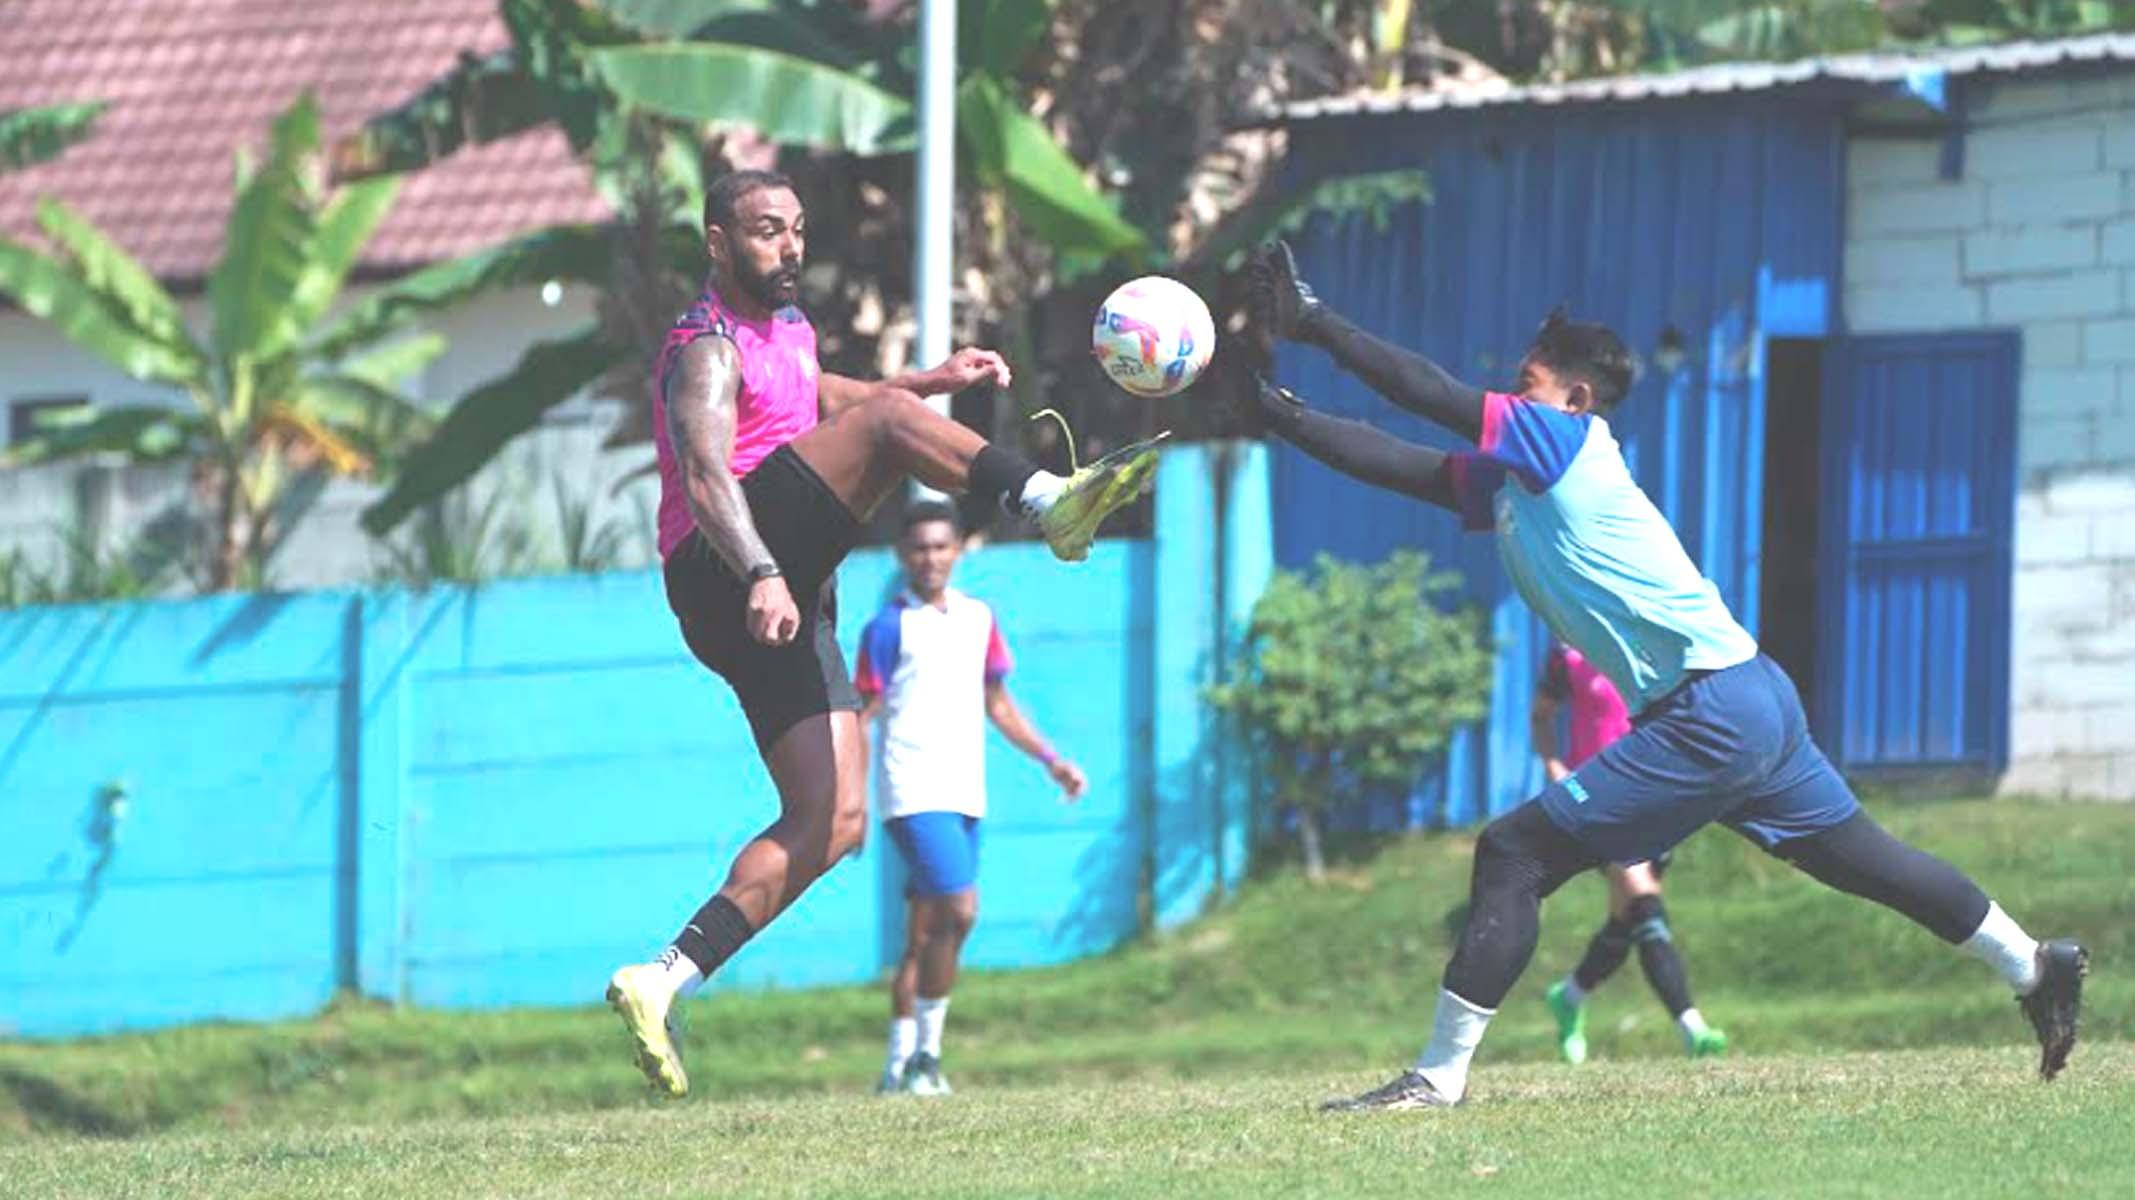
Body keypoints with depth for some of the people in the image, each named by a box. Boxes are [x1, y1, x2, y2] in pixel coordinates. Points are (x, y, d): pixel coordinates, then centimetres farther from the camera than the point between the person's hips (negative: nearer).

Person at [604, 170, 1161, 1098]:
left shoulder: (782, 327, 24)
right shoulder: (708, 349, -7)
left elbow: (819, 400, 46)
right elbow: (705, 476, -23)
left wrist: (934, 382, 34)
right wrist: (759, 577, -40)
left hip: (787, 601, 9)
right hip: (720, 572, -9)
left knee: (833, 821, 0)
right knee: (889, 424, -23)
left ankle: (663, 981, -2)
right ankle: (1052, 502, -42)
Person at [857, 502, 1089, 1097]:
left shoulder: (978, 618, 15)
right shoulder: (888, 628, -3)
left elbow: (998, 703, 24)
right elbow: (862, 717, -4)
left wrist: (1050, 760, 16)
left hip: (966, 796, 6)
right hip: (915, 795, -6)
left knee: (925, 933, 8)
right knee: (958, 910, -19)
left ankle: (900, 1066, 12)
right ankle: (925, 1055, -10)